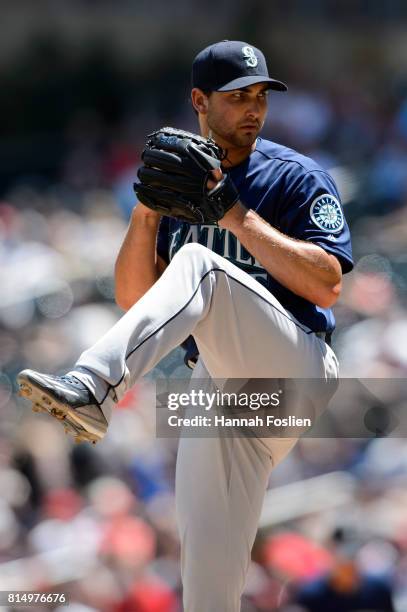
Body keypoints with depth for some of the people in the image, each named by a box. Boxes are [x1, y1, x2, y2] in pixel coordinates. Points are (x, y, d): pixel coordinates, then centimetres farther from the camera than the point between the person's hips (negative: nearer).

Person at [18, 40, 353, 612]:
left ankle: (92, 391, -48)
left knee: (198, 264, -30)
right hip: (216, 380, 5)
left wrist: (237, 216, -14)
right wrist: (146, 212, -4)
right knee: (208, 560, -6)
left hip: (296, 367, -5)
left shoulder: (295, 176, 3)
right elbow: (133, 300, 10)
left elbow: (327, 286, -11)